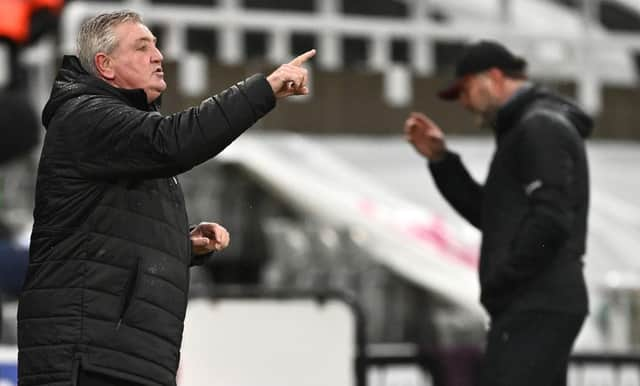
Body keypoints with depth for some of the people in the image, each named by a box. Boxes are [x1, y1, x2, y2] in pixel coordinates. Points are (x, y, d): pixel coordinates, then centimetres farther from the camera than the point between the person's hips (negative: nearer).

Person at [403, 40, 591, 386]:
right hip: (532, 306, 11)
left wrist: (500, 279, -15)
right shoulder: (528, 129, 22)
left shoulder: (540, 127, -11)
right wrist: (440, 159, 16)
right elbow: (490, 215, 23)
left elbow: (551, 221, -22)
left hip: (535, 307, -11)